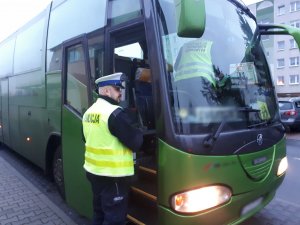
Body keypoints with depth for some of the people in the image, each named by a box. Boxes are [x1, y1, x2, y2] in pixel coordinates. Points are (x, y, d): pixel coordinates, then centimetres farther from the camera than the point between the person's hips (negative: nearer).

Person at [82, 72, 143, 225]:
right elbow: (135, 143, -17)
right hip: (112, 176, -9)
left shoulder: (89, 112, 7)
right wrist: (138, 133, 3)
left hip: (93, 171, 9)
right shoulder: (115, 113, -21)